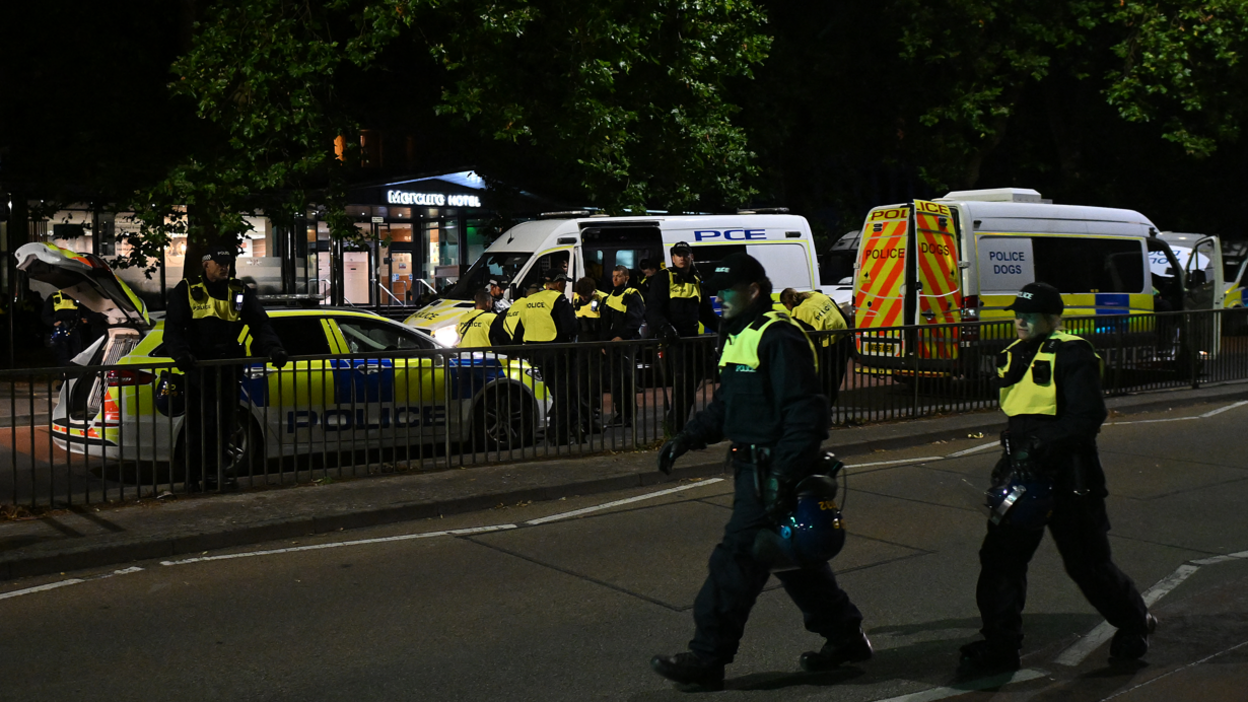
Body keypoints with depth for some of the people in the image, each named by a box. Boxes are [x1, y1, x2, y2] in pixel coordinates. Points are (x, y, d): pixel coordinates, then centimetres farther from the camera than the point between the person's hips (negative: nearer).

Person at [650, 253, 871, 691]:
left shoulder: (778, 338, -17)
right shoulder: (737, 338, 16)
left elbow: (802, 412, -23)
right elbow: (724, 406, 24)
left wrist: (784, 474, -28)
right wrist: (687, 439, 11)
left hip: (773, 470, -11)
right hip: (754, 468, 11)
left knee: (737, 560, -8)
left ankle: (706, 659, -2)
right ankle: (845, 636, 30)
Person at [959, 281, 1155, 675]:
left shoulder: (1071, 354, -11)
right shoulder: (1012, 358, 13)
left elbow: (1088, 415, -20)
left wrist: (1044, 446, -28)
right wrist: (1012, 457, 16)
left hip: (1066, 476, -7)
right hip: (1022, 472, 7)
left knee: (1088, 563, 5)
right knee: (1000, 557, 1)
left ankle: (1135, 624, 29)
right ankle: (999, 647, 8)